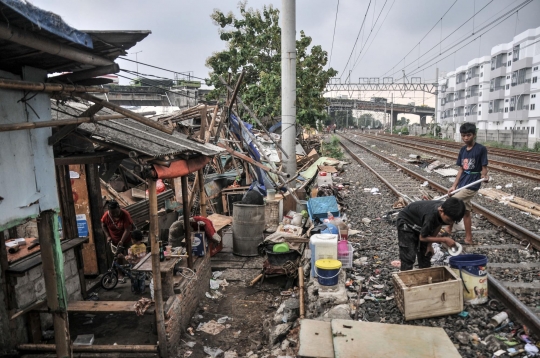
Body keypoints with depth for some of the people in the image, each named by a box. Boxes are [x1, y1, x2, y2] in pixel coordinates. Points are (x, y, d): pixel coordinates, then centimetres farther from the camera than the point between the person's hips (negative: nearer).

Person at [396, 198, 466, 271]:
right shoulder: (431, 216, -41)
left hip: (421, 222, 7)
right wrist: (444, 240, -25)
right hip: (406, 222, -7)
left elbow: (438, 225, 0)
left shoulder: (446, 209, -21)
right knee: (409, 256, -12)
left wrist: (429, 244, -1)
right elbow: (422, 237, -25)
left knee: (425, 253, 9)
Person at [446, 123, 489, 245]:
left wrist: (484, 176, -27)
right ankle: (468, 238, 21)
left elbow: (484, 168, -7)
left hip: (472, 185, -7)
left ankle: (449, 228, 7)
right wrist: (454, 186, 6)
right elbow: (461, 169, 10)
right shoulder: (463, 150, 7)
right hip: (462, 184, 7)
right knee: (465, 211, 12)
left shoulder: (481, 149, -11)